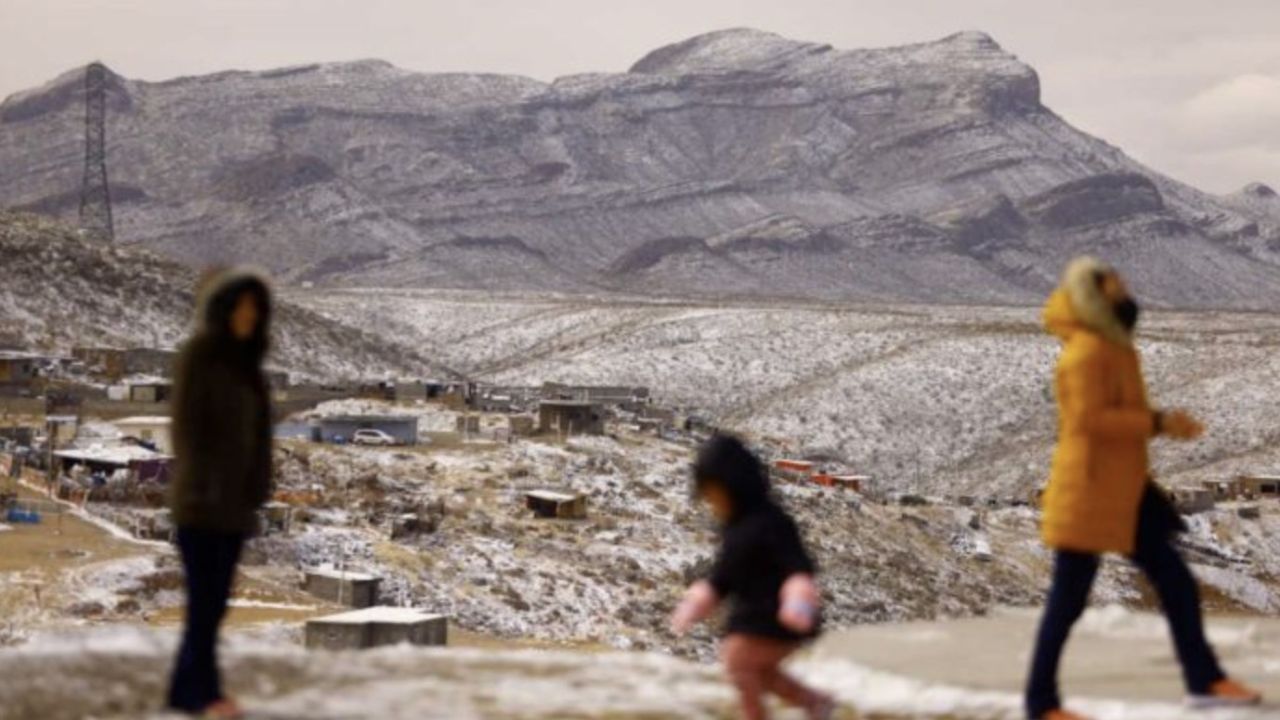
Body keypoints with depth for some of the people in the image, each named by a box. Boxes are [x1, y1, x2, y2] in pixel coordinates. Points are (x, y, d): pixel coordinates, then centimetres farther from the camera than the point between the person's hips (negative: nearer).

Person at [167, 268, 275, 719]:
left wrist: (255, 488, 13)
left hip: (234, 499, 7)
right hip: (203, 499, -7)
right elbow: (186, 424, -13)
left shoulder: (245, 360, 13)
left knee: (214, 600, 8)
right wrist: (200, 488, -18)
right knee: (206, 599, -9)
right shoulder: (197, 354, -9)